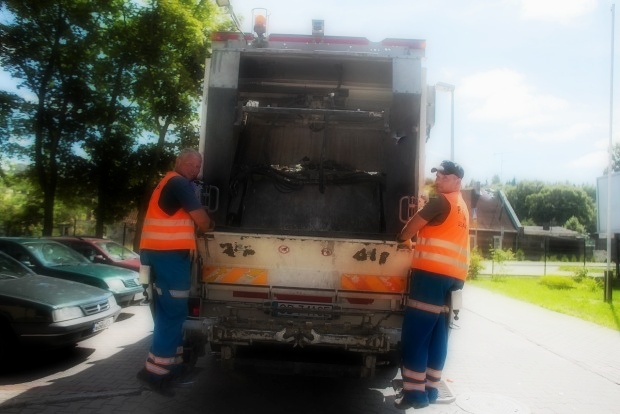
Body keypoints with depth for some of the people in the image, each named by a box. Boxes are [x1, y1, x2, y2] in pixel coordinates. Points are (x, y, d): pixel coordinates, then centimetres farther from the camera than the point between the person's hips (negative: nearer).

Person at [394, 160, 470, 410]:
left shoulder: (442, 202, -6)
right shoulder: (461, 207, 23)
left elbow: (414, 224, -1)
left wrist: (401, 238, 16)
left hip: (432, 273, -10)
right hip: (452, 276, 10)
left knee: (415, 333, -7)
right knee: (437, 333, 10)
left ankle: (415, 392, -6)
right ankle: (431, 388, 15)